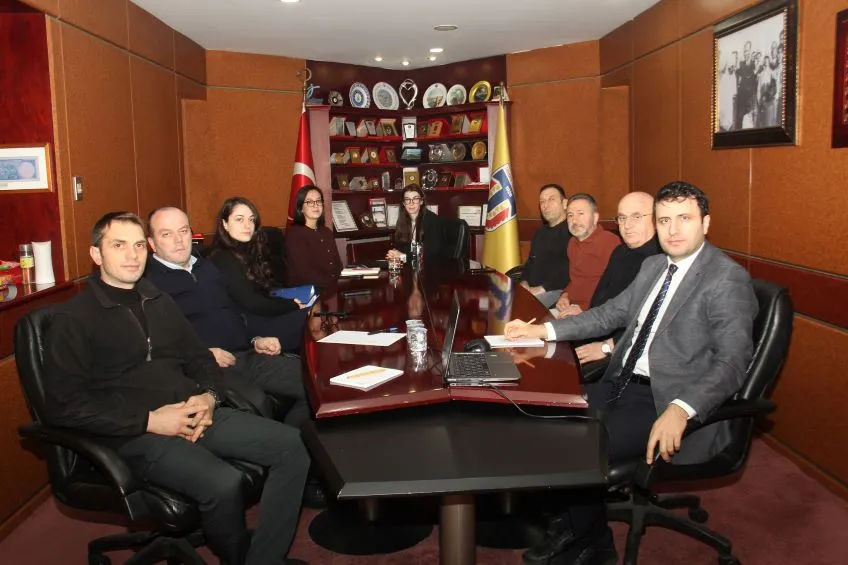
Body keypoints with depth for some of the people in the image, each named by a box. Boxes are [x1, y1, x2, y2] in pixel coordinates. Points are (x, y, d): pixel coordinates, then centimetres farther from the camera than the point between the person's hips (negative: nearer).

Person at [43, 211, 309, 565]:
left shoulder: (159, 302, 18)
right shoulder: (74, 319, -2)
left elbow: (200, 358, 22)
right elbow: (63, 406, -10)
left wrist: (208, 397, -1)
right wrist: (149, 420, -17)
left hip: (193, 415, 7)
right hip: (134, 433, -6)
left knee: (292, 446, -11)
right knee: (223, 484, -32)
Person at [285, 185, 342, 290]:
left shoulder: (327, 232, 18)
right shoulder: (294, 233, -6)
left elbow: (337, 264, 15)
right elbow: (305, 273, -15)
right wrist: (334, 284, -17)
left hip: (335, 288, 7)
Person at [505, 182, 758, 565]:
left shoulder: (727, 279, -11)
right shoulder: (653, 266, 14)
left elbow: (733, 362, -20)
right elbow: (610, 313, 21)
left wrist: (680, 410, -36)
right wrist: (543, 330, 12)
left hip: (667, 404, -8)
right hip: (622, 384, 8)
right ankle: (574, 524, 13)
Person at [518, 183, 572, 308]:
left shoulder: (572, 232, -8)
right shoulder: (540, 233, 23)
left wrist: (542, 289, -18)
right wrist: (524, 283, 9)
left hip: (558, 291, -8)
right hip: (531, 290, 8)